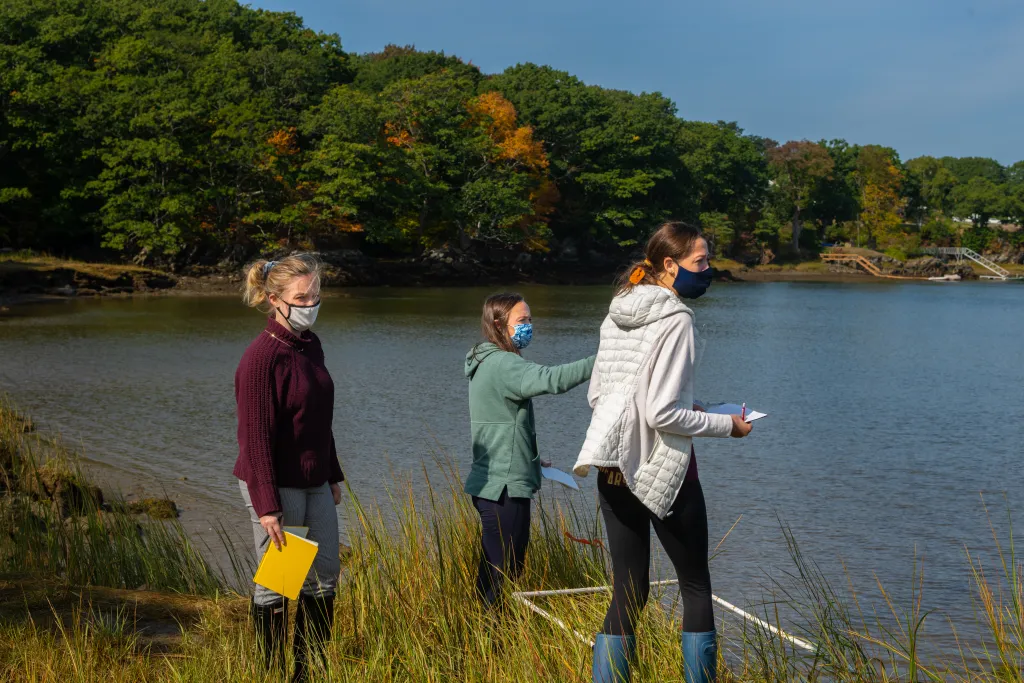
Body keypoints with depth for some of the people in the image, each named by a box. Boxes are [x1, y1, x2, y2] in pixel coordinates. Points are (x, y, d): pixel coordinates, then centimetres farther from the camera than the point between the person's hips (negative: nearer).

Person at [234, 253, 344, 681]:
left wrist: (333, 475, 18)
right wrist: (268, 507, -20)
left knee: (324, 575, 15)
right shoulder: (261, 357, -18)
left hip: (315, 484, 9)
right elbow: (255, 437, -19)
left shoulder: (311, 345, 7)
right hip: (277, 486, -8)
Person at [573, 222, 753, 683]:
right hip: (663, 471, -6)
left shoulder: (616, 316, 8)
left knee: (627, 593, 12)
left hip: (614, 470, 7)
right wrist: (727, 425, -6)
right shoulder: (675, 320, -14)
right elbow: (663, 413, -20)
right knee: (696, 586, 11)